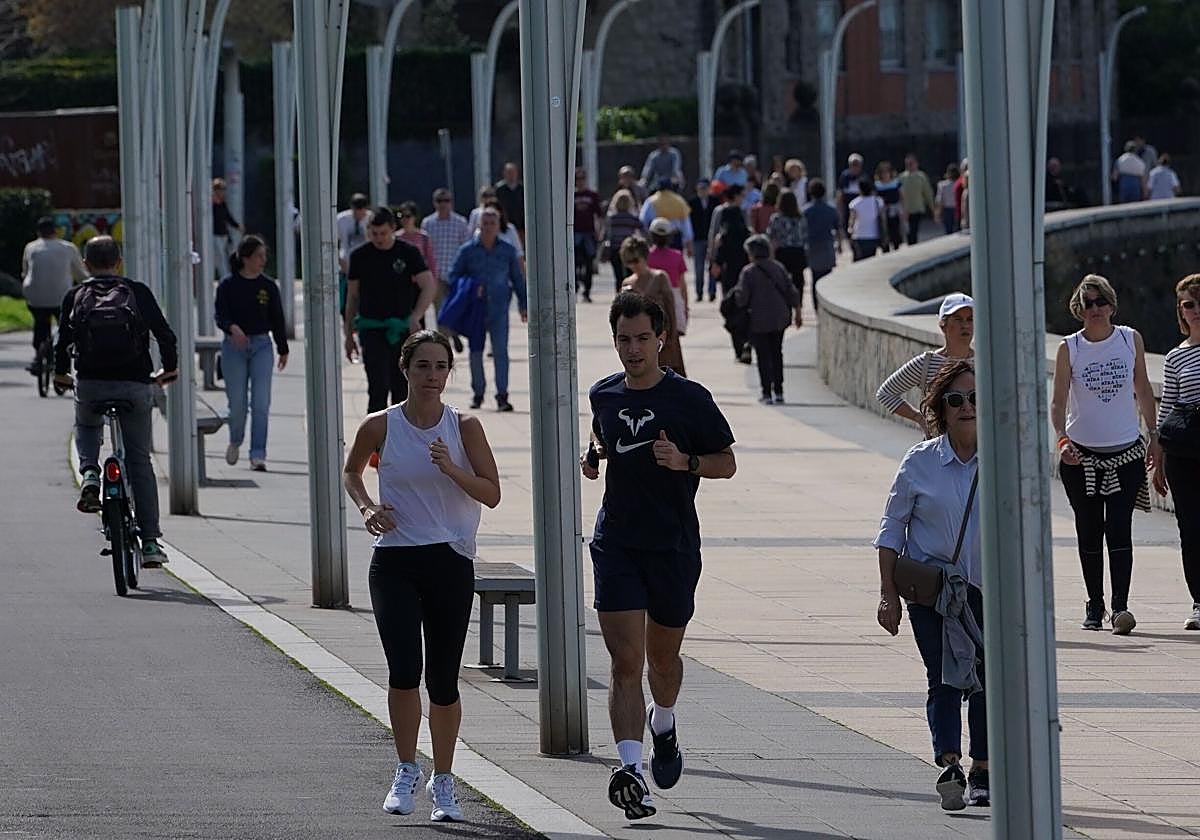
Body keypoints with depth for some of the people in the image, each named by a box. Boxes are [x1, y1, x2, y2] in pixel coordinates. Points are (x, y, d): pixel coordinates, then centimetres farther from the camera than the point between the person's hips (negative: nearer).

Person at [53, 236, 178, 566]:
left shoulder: (74, 297, 5)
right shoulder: (138, 292, 5)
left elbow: (63, 341, 2)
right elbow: (164, 333, 2)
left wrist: (61, 375, 20)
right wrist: (170, 369, 18)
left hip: (90, 385, 0)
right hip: (135, 385, 0)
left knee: (86, 428, 33)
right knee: (139, 460, 10)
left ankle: (89, 474, 2)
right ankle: (151, 542, 4)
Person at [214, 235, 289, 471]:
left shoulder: (268, 286, 4)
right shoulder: (228, 285, -3)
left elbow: (277, 319, 10)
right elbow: (219, 314, -9)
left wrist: (283, 350, 15)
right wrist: (233, 328, -30)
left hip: (261, 345, 2)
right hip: (234, 347, -2)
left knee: (261, 403, -7)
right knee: (237, 402, 1)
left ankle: (258, 455, -6)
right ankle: (235, 441, 31)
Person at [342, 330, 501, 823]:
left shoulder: (464, 427, -1)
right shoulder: (381, 426, -1)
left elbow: (492, 493, -3)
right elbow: (350, 472, 18)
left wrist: (453, 470, -19)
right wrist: (366, 506, -1)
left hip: (451, 564, 1)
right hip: (394, 564, -1)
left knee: (443, 680, 4)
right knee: (405, 670, -15)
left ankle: (443, 782, 20)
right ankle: (406, 771, 5)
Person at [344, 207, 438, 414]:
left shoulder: (408, 253, 0)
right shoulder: (360, 256, 2)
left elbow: (429, 287, -4)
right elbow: (352, 296, 10)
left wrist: (415, 317, -19)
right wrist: (349, 335, 9)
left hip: (403, 329, 1)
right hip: (372, 329, -1)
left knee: (402, 388, 8)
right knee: (378, 387, -14)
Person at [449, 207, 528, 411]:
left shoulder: (508, 251, 5)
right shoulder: (468, 250, 3)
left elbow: (518, 279, 12)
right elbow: (454, 276, 8)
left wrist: (523, 305, 10)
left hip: (499, 308, -1)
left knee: (500, 351, -10)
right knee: (476, 351, 7)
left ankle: (502, 395, -8)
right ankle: (478, 393, 22)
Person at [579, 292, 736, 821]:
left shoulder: (690, 398, -5)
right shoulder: (604, 396, 7)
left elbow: (727, 463, 1)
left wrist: (685, 461, -18)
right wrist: (594, 456, 5)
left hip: (674, 547, -1)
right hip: (616, 544, 1)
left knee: (662, 656, 15)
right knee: (626, 661, -12)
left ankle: (664, 724, 48)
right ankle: (631, 769, -21)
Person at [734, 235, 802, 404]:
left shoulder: (748, 272, -12)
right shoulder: (779, 268, 2)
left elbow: (741, 298, -15)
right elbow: (792, 292, 5)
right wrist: (797, 312, 16)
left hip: (759, 322, -4)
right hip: (779, 320, 4)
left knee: (763, 357, 2)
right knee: (777, 354, 15)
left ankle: (767, 393, -1)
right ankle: (778, 392, 16)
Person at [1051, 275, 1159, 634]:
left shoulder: (1130, 339, 1)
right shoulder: (1069, 348, -3)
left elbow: (1143, 389, 12)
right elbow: (1057, 402, -6)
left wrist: (1154, 437, 12)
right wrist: (1062, 439, -22)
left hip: (1127, 453, 0)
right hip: (1081, 455, 0)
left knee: (1119, 530, -11)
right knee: (1089, 533, 8)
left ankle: (1120, 607, -18)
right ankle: (1094, 607, 18)